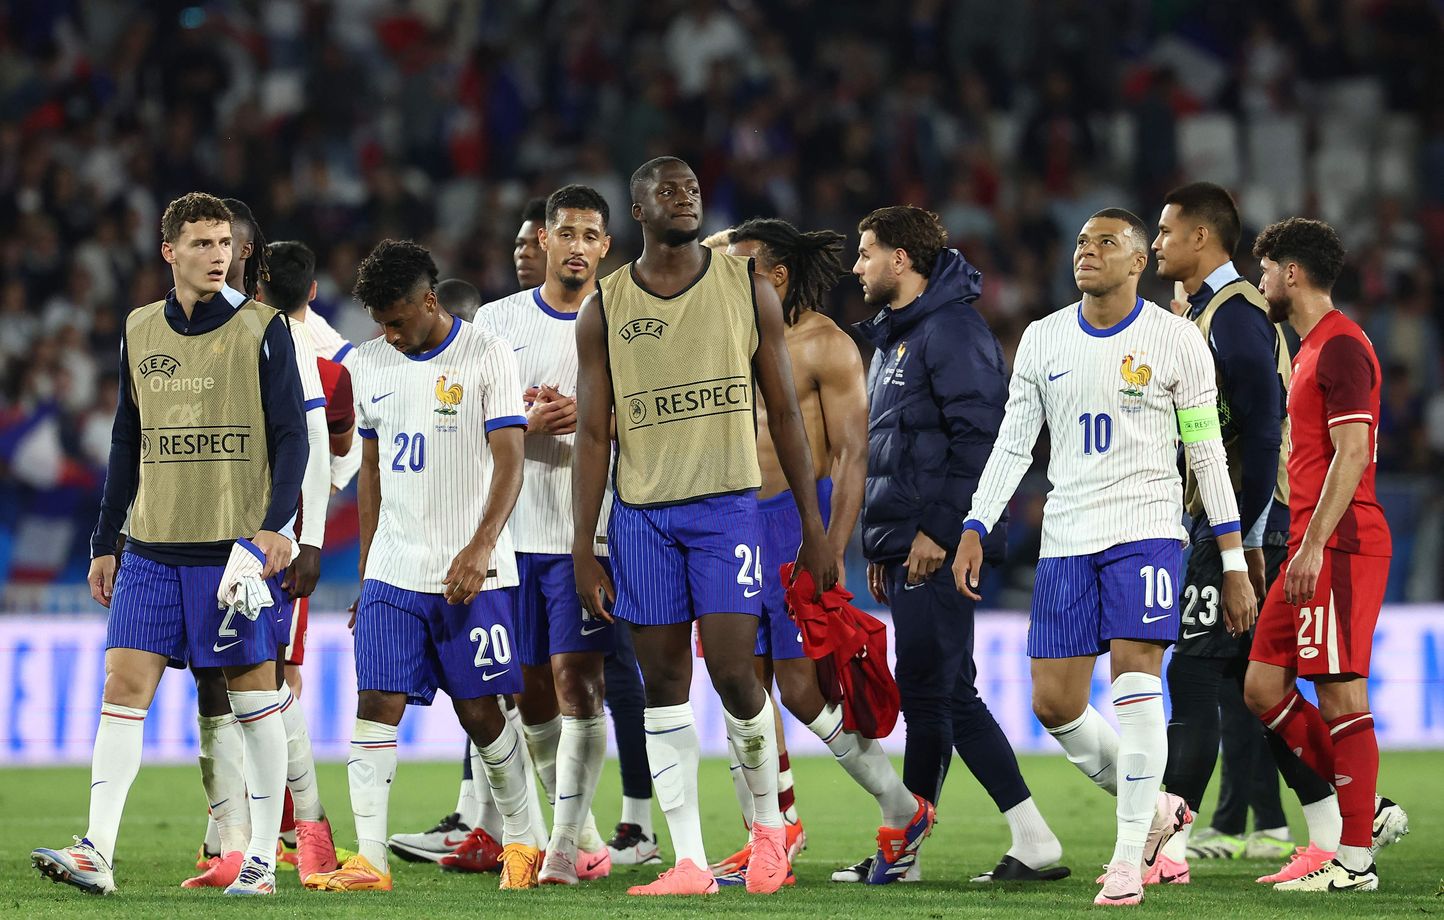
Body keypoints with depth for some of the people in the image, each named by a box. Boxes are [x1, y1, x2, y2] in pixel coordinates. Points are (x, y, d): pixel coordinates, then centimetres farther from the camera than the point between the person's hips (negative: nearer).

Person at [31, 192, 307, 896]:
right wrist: (104, 543, 15)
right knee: (125, 683, -6)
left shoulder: (261, 330, -1)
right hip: (151, 548, 4)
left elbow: (291, 436, -3)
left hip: (236, 545, -4)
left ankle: (261, 859, 7)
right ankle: (97, 852, -10)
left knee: (253, 695, 0)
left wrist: (275, 523, -17)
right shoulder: (140, 332, 11)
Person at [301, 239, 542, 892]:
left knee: (480, 712, 1)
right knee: (376, 704, -7)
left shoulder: (485, 356, -5)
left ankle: (521, 840, 20)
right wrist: (365, 568, 17)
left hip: (470, 575, -4)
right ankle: (369, 862, -9)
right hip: (392, 571, 4)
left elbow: (510, 464, -10)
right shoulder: (371, 365, 10)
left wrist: (480, 547, -22)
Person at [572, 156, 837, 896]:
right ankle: (689, 861, 5)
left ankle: (768, 820, 13)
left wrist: (813, 527, 3)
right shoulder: (604, 308, 5)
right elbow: (593, 433, 5)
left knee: (732, 670, -12)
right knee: (662, 683, 2)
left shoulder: (747, 290, 3)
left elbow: (784, 412, 6)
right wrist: (583, 550, -1)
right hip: (642, 512, 2)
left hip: (728, 504, -2)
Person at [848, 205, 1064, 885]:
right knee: (952, 697, 8)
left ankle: (902, 852, 2)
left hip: (937, 548, -11)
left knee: (926, 694, -4)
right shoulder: (896, 338, 21)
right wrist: (882, 547, 22)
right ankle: (1033, 843, 10)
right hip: (907, 548, 11)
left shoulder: (952, 331, -11)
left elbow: (980, 437, -20)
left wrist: (938, 531, -22)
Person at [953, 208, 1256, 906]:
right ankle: (1156, 809, 22)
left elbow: (1208, 455, 1)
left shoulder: (1175, 339, -1)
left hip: (1146, 527, -4)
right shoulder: (1043, 339, 9)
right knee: (1054, 704, 0)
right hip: (1066, 535, 4)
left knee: (1135, 682, -17)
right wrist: (974, 530, 2)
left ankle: (1129, 860, -12)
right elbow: (1013, 443, 13)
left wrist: (1235, 565, -2)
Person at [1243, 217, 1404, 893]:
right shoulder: (1313, 348, 20)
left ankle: (1355, 860, -6)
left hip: (1339, 549, -10)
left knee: (1339, 695, -8)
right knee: (1263, 689, 8)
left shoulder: (1341, 347, -11)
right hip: (1313, 551, 10)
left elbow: (1350, 455, -19)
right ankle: (1369, 810, 13)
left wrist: (1314, 546, -24)